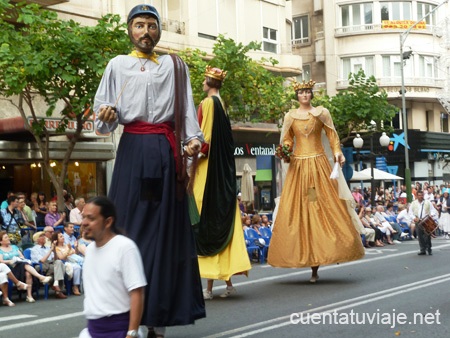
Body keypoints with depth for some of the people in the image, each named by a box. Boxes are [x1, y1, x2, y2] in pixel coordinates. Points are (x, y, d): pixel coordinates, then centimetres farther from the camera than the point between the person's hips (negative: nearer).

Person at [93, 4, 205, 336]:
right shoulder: (118, 65, 10)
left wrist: (193, 138, -7)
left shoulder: (174, 65, 15)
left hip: (167, 150, 2)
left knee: (167, 227, 1)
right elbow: (103, 111, 5)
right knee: (132, 225, -5)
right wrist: (106, 115, -17)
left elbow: (187, 107, 9)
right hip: (134, 149, -1)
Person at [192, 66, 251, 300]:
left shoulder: (207, 103, -10)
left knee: (208, 224, -5)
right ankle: (228, 282, 11)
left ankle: (209, 286, -3)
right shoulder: (222, 104, 13)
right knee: (225, 222, 8)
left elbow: (205, 140, -16)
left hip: (208, 171, -8)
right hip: (224, 171, 8)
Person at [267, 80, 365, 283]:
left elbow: (332, 136, 4)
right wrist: (286, 152, -7)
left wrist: (337, 152, -12)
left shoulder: (322, 113, 6)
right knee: (299, 211, -3)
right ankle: (313, 267, 3)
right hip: (298, 166, 1)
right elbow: (286, 140, 13)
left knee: (325, 206, -7)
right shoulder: (290, 116, 10)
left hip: (319, 164, -1)